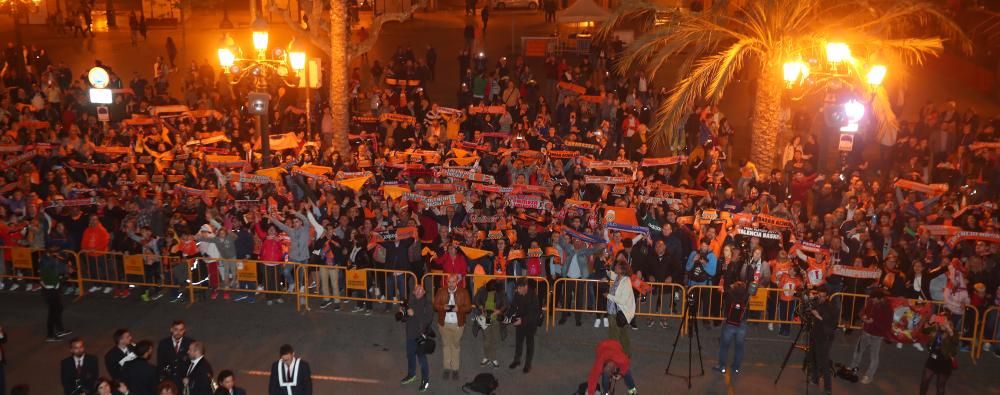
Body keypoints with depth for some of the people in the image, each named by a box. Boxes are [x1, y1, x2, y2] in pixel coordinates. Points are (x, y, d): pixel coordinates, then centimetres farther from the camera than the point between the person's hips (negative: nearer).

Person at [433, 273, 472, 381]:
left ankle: (455, 369, 16)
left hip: (458, 324, -1)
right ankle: (446, 368, 20)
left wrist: (459, 308, -23)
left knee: (456, 346, 8)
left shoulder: (463, 292, -4)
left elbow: (469, 307, -5)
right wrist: (443, 307, -20)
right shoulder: (441, 291, 0)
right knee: (445, 345, 10)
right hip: (444, 323, 1)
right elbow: (435, 305, 0)